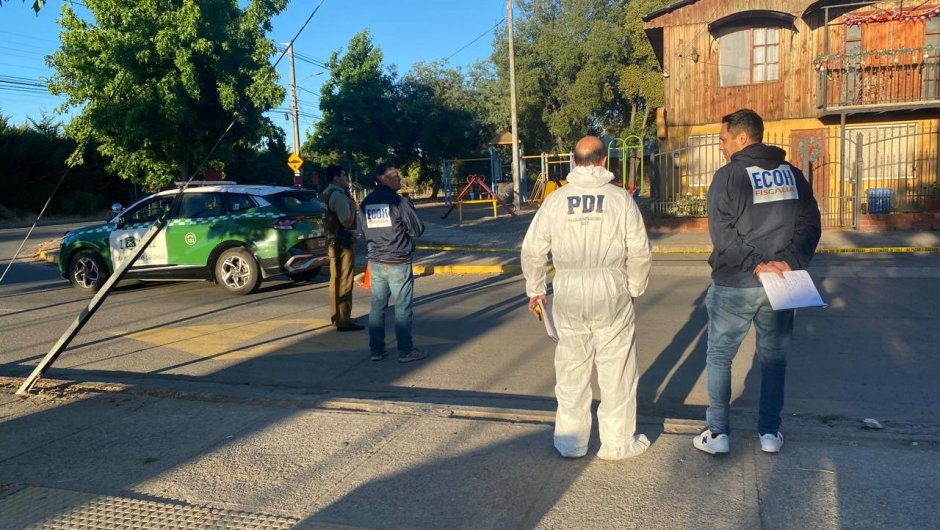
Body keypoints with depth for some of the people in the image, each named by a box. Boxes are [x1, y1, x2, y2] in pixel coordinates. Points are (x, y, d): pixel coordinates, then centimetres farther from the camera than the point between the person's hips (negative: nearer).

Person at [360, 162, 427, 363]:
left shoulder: (366, 203, 7)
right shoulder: (400, 201, -13)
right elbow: (417, 230, -8)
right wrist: (404, 229, 11)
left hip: (375, 261, 6)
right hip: (398, 262, -6)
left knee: (377, 306, 10)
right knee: (402, 307, 1)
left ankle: (376, 350, 14)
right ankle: (405, 351, 5)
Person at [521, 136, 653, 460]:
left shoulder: (556, 199, 1)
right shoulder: (620, 198, -4)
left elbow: (532, 249, 2)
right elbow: (640, 252, -4)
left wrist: (535, 289, 15)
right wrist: (635, 288, 12)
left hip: (568, 292, 2)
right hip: (611, 291, -2)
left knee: (572, 370, 12)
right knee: (616, 369, 10)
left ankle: (570, 442, 23)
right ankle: (618, 442, 19)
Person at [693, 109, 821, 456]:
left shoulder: (729, 175, -9)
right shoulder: (791, 174, 7)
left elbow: (722, 233, -19)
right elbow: (810, 223, 1)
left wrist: (756, 264, -18)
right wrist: (790, 262, -8)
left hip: (735, 285, -4)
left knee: (719, 357, 9)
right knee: (774, 358, 16)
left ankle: (718, 433, 12)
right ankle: (770, 432, 22)